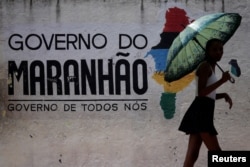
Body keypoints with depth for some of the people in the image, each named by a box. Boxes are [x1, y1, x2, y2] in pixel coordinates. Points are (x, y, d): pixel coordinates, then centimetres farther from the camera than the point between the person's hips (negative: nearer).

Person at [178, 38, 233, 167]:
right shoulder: (205, 66, -8)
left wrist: (224, 95, 12)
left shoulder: (211, 67, 22)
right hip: (200, 112, -10)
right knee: (216, 152, -11)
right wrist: (222, 81, -18)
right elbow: (201, 92, -18)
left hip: (203, 112, 10)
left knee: (192, 154, 3)